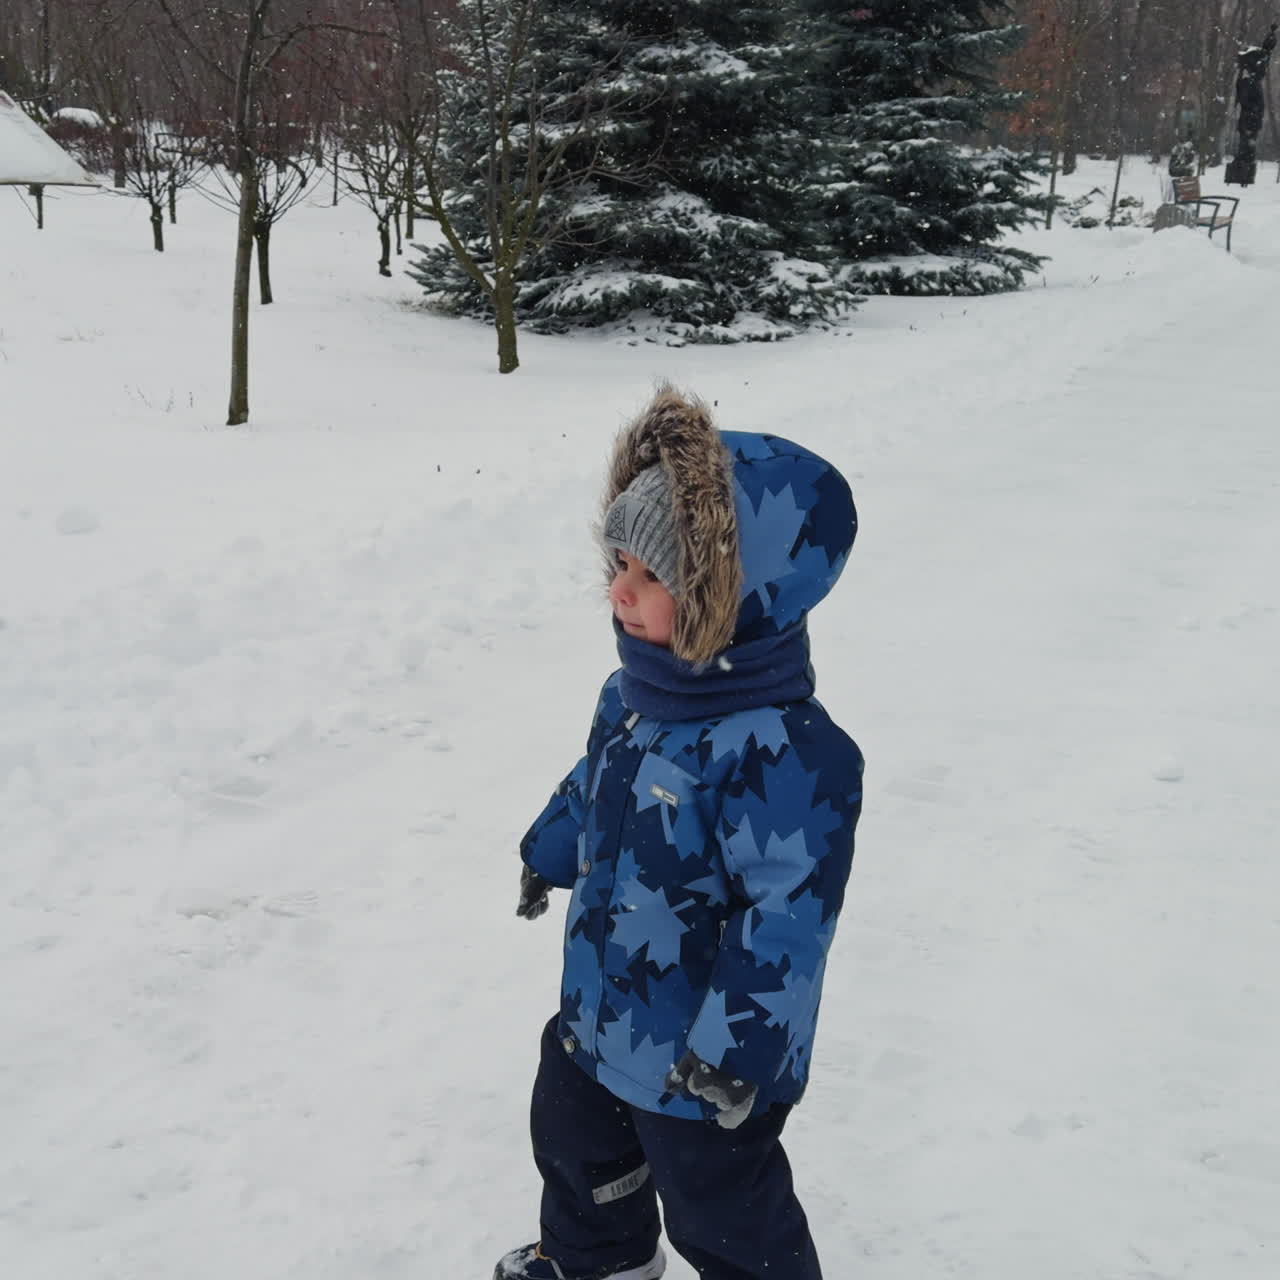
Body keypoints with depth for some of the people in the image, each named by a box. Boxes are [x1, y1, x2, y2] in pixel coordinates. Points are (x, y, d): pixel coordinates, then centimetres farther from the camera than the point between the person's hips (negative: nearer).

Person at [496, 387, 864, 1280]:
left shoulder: (783, 754, -35)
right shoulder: (641, 693, -6)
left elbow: (787, 915, -33)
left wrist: (736, 1048, -29)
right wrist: (550, 851, 29)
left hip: (698, 1045, -9)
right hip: (601, 1007, 9)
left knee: (722, 1207, 12)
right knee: (574, 1137, 31)